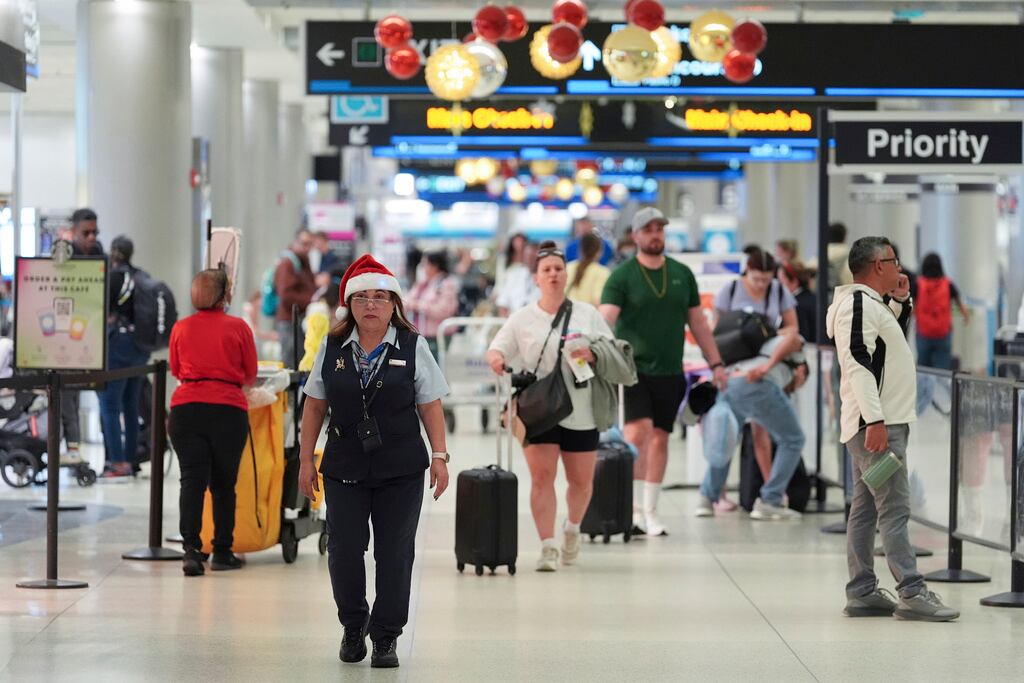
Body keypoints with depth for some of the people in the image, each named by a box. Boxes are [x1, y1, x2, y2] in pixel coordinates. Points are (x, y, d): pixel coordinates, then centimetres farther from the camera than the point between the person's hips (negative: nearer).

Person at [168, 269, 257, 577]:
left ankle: (191, 549, -14)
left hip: (186, 408, 1)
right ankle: (222, 552, 16)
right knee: (223, 483, 9)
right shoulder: (238, 327, 1)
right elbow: (250, 375, 9)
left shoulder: (180, 328, 7)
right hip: (228, 410, -1)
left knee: (192, 479, -1)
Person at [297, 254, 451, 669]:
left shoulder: (412, 347, 0)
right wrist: (306, 460, 6)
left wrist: (439, 456, -4)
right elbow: (315, 405, 8)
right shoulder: (332, 347, 4)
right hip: (344, 468, 1)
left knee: (394, 554, 0)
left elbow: (430, 405, 2)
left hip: (401, 471, -1)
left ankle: (386, 638, 11)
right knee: (344, 550, 1)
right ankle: (353, 627, 22)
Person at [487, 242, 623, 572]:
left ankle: (572, 529, 36)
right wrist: (496, 359, -22)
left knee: (581, 480, 8)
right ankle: (547, 547, -11)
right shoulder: (522, 319, 5)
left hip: (580, 411, 1)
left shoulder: (587, 314, 8)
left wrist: (593, 354, -14)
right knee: (542, 476, -12)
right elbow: (498, 348, 2)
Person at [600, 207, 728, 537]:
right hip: (632, 367, -4)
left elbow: (698, 322, 15)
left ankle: (650, 512, 15)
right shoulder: (622, 276, -3)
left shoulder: (682, 274, 10)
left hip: (669, 372, 4)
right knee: (639, 430, -18)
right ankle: (634, 507, -11)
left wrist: (716, 364, 12)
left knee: (659, 438, 6)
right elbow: (605, 318, -16)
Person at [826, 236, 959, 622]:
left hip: (878, 425, 11)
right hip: (877, 425, -11)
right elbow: (858, 362, -21)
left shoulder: (872, 304, 19)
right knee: (894, 509, -13)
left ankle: (862, 594, 12)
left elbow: (890, 340, 35)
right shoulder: (858, 304, -13)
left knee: (865, 509, 10)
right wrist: (875, 421, -26)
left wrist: (900, 301, 20)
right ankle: (912, 593, -16)